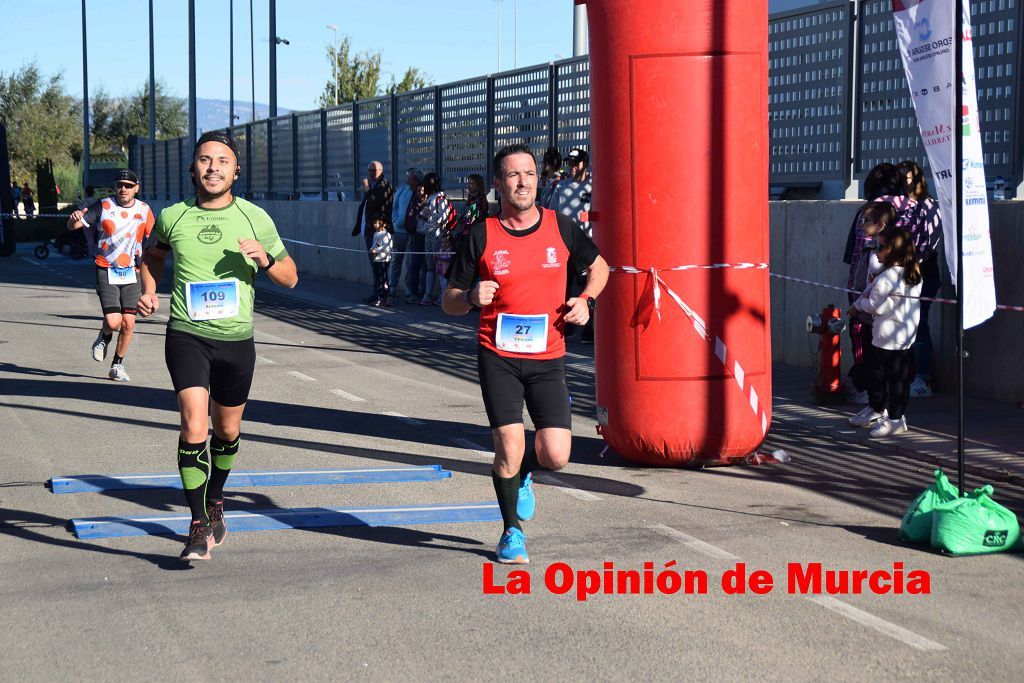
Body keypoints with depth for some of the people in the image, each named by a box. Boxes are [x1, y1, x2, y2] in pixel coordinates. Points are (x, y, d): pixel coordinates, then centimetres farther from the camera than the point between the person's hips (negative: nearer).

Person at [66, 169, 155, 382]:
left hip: (131, 272, 3)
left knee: (128, 323, -1)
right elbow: (72, 226, -11)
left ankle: (117, 366, 17)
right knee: (113, 322, -14)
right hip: (106, 271, -3)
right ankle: (104, 337, 23)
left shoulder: (144, 210, 3)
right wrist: (74, 219, -34)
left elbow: (152, 237, 17)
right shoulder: (103, 206, -5)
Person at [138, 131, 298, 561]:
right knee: (194, 426, -17)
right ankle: (200, 526, -12)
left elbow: (290, 278, 7)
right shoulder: (172, 217, 1)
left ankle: (214, 504, 41)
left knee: (228, 431, 15)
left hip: (236, 338, 2)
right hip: (186, 335, -2)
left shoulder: (255, 219, 0)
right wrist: (148, 291, 5)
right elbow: (153, 255, 23)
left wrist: (265, 259, -14)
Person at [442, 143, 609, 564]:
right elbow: (449, 303, 3)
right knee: (509, 446, -10)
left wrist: (586, 301, 2)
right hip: (498, 356, -1)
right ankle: (512, 532, 14)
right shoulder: (482, 236, -2)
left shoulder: (560, 227, 2)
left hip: (547, 357, 2)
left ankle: (524, 474, 30)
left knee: (556, 457, -7)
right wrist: (471, 297, -19)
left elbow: (599, 267, 20)